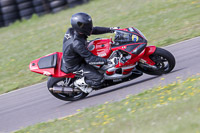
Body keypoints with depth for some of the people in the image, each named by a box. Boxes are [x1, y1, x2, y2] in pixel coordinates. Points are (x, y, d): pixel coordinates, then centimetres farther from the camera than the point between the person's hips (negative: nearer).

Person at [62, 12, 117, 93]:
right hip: (74, 66, -9)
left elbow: (94, 30, 0)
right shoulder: (77, 44, -37)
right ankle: (79, 83, 7)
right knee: (99, 79, -15)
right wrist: (107, 62, -35)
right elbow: (90, 59, -34)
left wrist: (110, 30, -1)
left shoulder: (73, 30, -12)